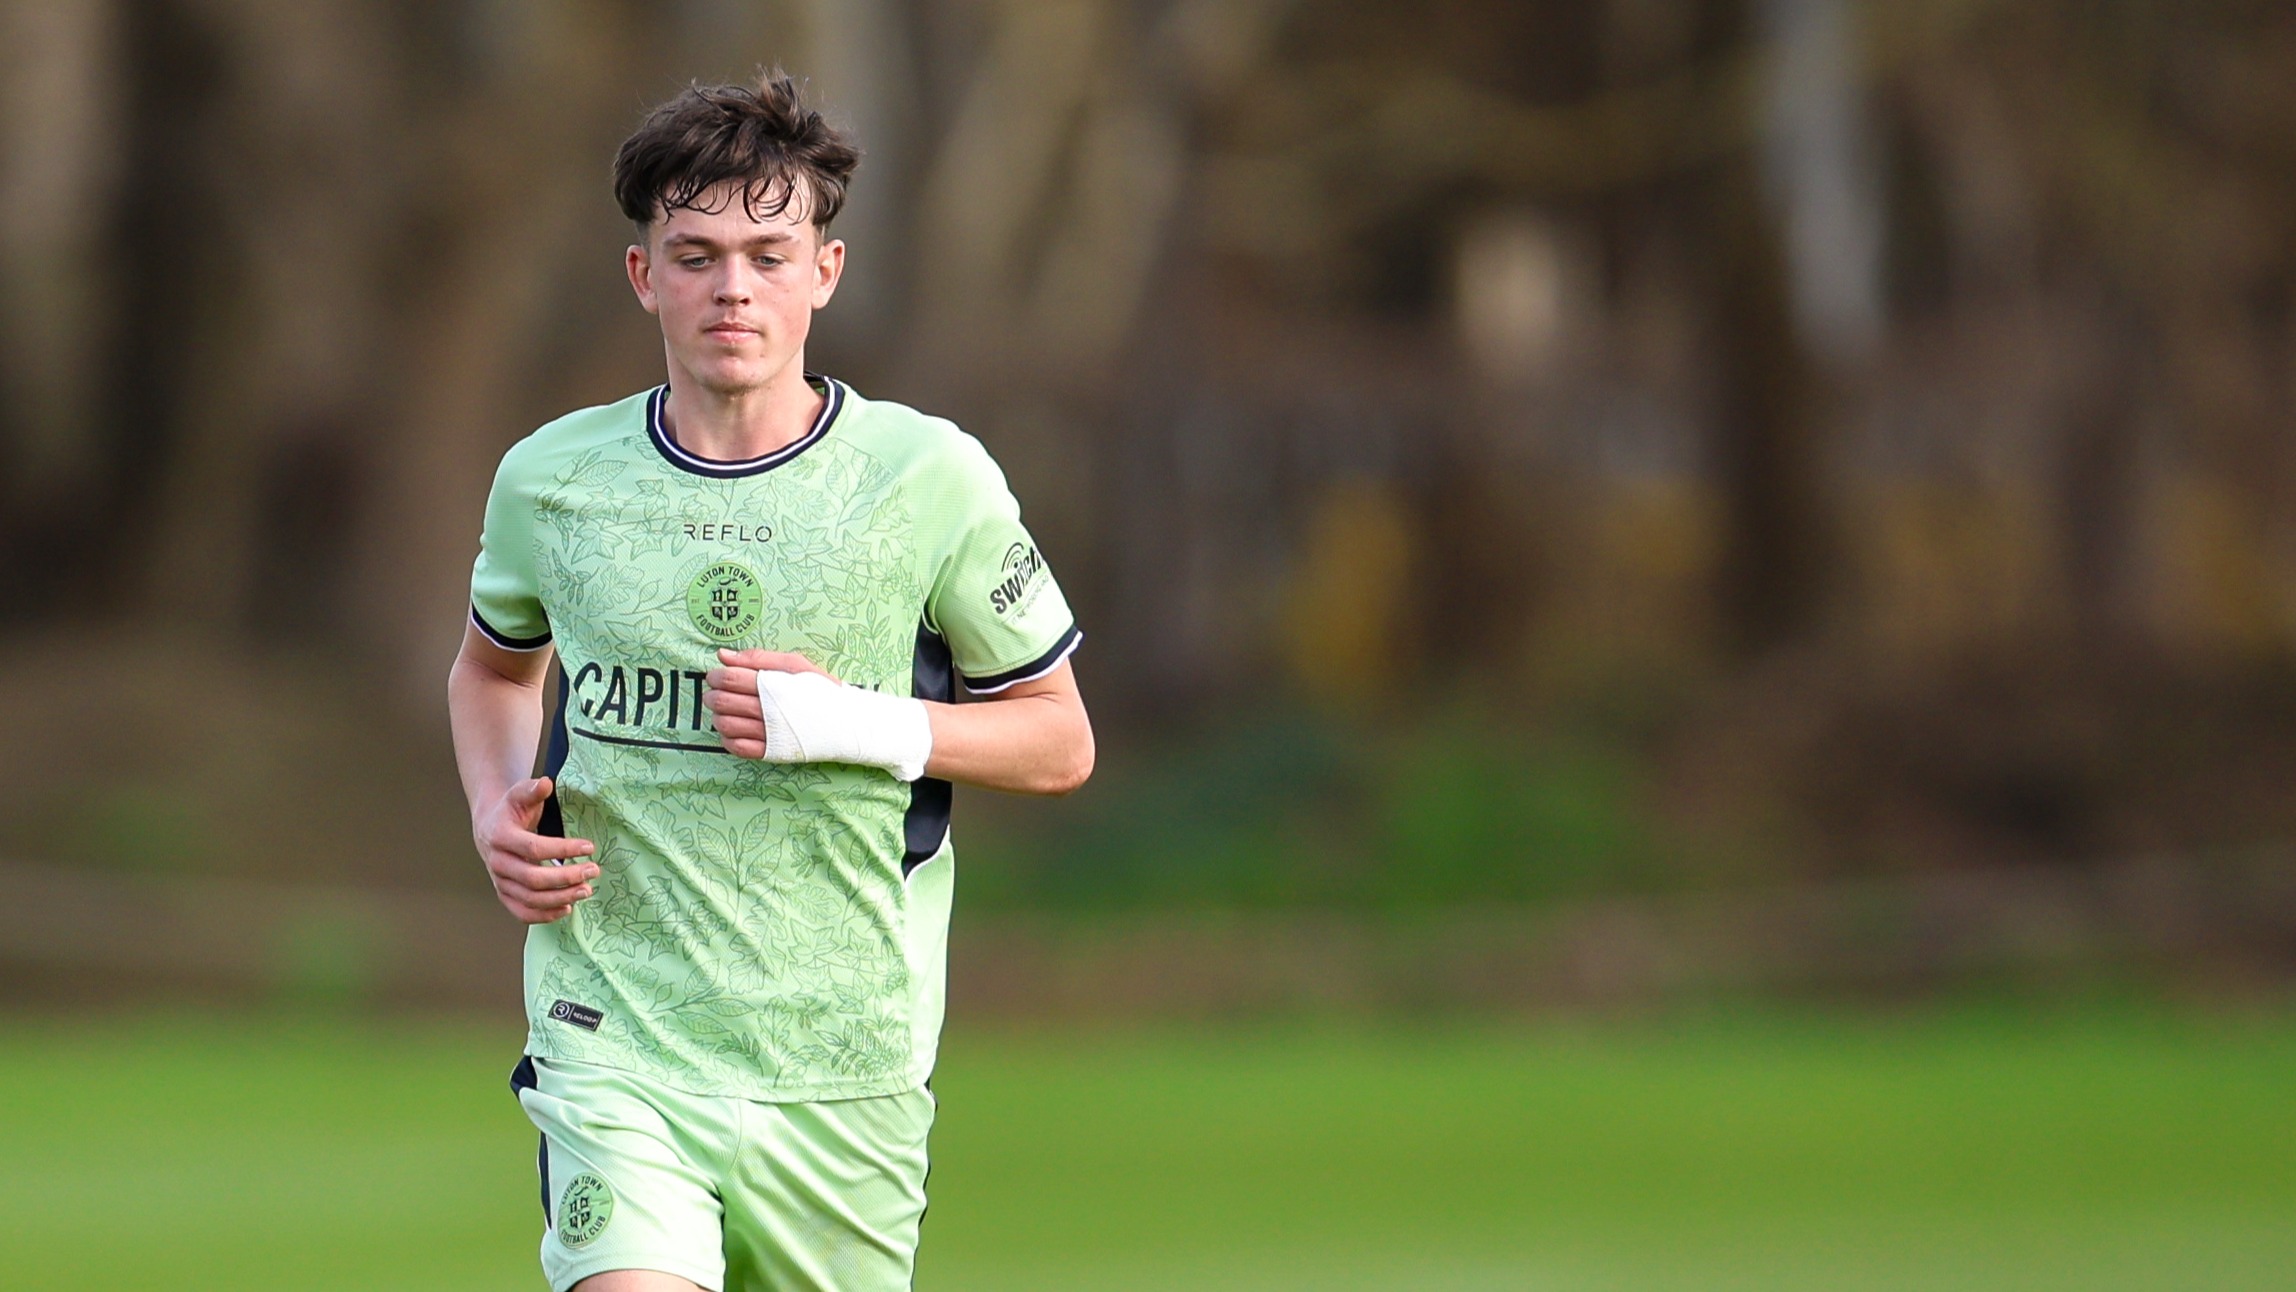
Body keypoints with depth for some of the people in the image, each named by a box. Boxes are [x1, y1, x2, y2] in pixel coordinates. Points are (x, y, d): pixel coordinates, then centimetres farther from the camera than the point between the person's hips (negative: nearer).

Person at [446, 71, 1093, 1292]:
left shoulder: (930, 479, -3)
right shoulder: (551, 480, 3)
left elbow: (1059, 741, 4)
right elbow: (494, 664, 25)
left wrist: (858, 725, -13)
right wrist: (499, 813, 4)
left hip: (844, 1065, 0)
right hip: (615, 1046, 0)